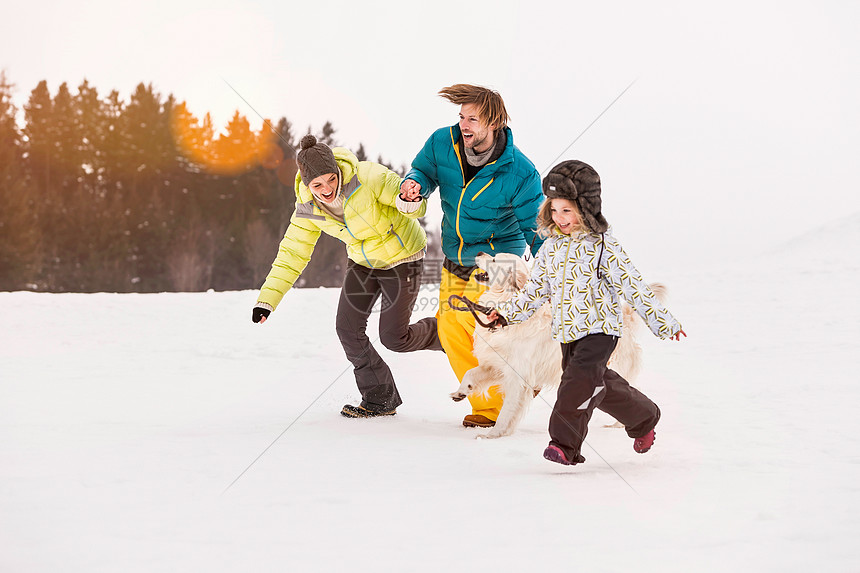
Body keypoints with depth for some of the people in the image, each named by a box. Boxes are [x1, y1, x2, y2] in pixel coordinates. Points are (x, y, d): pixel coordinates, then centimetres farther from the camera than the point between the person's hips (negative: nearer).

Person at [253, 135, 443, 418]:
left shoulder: (366, 177, -32)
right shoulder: (308, 208, -16)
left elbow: (417, 206, -26)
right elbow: (292, 253, -7)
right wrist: (267, 298, -14)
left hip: (402, 255, -5)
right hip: (363, 260, 5)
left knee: (393, 337, -8)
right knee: (348, 326, -5)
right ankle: (380, 400, 11)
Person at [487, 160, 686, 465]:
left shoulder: (602, 246, -11)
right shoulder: (551, 247, 7)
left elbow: (633, 286, -9)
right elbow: (536, 289, 14)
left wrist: (663, 322, -6)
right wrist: (507, 313, 5)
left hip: (599, 328, -7)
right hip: (568, 332, 7)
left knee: (579, 379, -21)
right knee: (602, 385, 15)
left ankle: (565, 444, -20)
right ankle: (644, 419, 39)